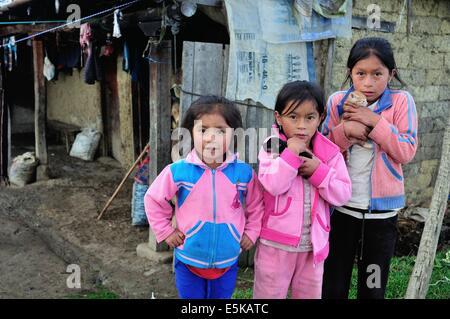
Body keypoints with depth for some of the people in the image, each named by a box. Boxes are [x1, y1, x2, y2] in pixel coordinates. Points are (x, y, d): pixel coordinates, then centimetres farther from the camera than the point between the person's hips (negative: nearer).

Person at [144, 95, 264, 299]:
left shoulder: (244, 172, -11)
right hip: (188, 261, -1)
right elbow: (153, 200, -2)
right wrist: (166, 231, -2)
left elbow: (256, 205, 7)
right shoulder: (178, 171, -16)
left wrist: (251, 233, 3)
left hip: (227, 262, 1)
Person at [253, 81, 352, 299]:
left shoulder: (330, 153, -2)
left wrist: (318, 170, -18)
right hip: (276, 244, -2)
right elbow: (272, 186, -22)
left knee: (310, 294, 21)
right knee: (269, 293, 14)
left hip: (313, 244, 3)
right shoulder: (272, 148, -8)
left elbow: (342, 195, -6)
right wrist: (291, 154, -23)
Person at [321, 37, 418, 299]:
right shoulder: (337, 101, -1)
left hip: (382, 210, -1)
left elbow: (407, 152, -11)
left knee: (373, 287, 14)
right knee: (333, 286, 12)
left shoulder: (401, 102, -5)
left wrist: (374, 121, -18)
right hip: (341, 206, 1)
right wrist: (345, 129, -17)